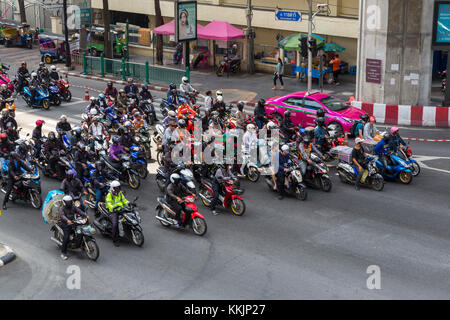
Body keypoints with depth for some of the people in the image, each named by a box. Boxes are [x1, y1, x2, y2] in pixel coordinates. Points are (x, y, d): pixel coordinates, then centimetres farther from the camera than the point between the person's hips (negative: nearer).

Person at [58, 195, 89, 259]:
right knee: (66, 237, -22)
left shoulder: (73, 207, 11)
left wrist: (86, 215, -20)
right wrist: (67, 220, -44)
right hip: (65, 224, -6)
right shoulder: (62, 208, -6)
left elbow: (79, 211, -2)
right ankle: (63, 253, -16)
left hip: (73, 223, 6)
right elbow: (62, 215, -24)